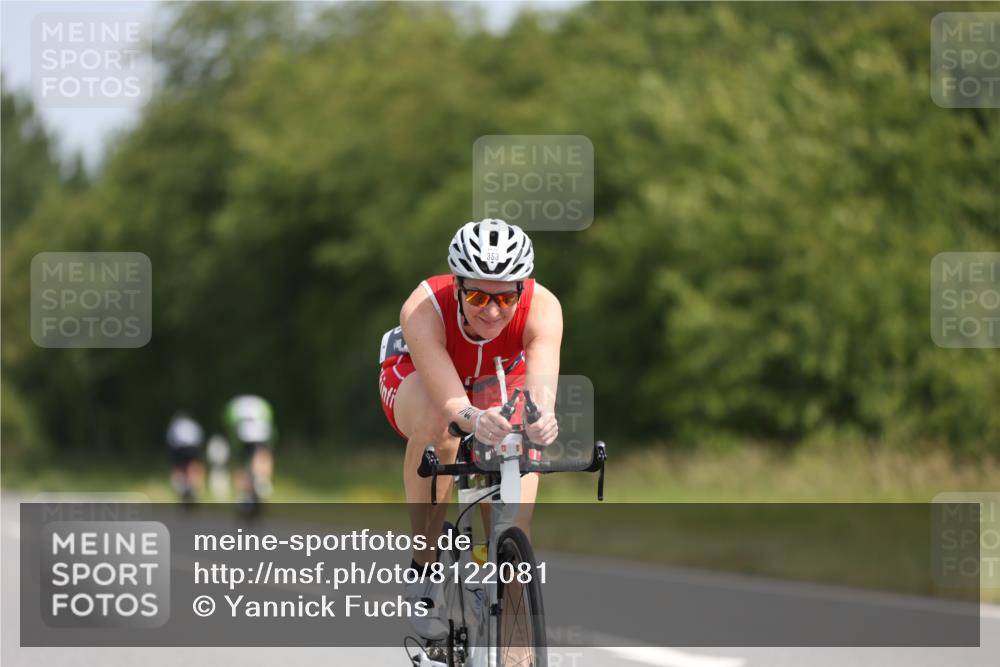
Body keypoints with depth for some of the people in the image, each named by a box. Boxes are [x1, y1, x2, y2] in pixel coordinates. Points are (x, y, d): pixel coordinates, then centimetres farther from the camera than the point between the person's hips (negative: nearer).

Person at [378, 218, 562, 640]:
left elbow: (541, 382, -50)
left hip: (499, 385, 2)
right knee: (437, 424, -37)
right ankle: (423, 569, -26)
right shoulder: (423, 311, -39)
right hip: (420, 380, -2)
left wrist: (542, 416, -73)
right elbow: (449, 399, -49)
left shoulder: (542, 308, -34)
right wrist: (474, 419, -72)